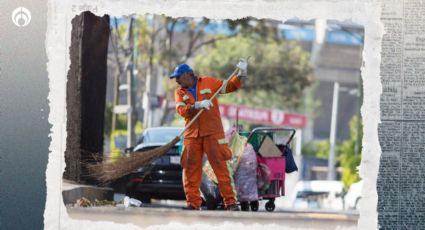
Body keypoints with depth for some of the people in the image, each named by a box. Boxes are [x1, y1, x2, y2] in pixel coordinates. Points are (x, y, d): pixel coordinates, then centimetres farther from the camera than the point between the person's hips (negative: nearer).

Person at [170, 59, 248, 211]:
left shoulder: (208, 82, 6)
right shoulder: (179, 92, 9)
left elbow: (229, 86, 15)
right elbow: (181, 110, -9)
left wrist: (241, 75, 0)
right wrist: (197, 106, -23)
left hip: (212, 132, -3)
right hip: (192, 134, 3)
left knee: (220, 166, -6)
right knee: (190, 169, 0)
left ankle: (230, 202, -6)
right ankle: (193, 203, 6)